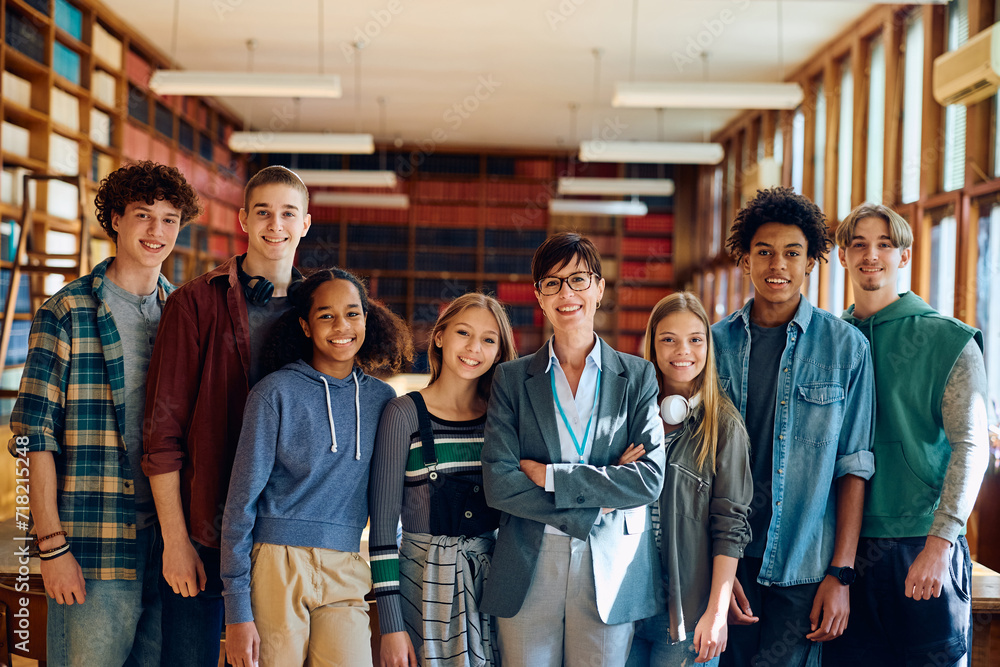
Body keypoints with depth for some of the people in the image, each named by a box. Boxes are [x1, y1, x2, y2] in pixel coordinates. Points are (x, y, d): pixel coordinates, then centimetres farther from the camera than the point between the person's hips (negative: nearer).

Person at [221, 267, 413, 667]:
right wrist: (237, 610, -7)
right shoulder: (276, 393, -2)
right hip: (278, 567, -3)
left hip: (347, 574, 3)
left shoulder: (382, 399, 9)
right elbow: (241, 501, -2)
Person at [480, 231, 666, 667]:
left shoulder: (638, 377, 6)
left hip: (610, 574, 0)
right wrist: (595, 509, -12)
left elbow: (650, 478, -6)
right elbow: (498, 484, -5)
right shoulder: (511, 379, 6)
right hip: (528, 573, 0)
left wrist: (549, 476, -10)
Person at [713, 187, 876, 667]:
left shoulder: (846, 347, -1)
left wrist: (841, 574, -7)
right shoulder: (716, 344, 3)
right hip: (729, 561, 2)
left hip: (806, 568, -2)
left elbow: (853, 467, -2)